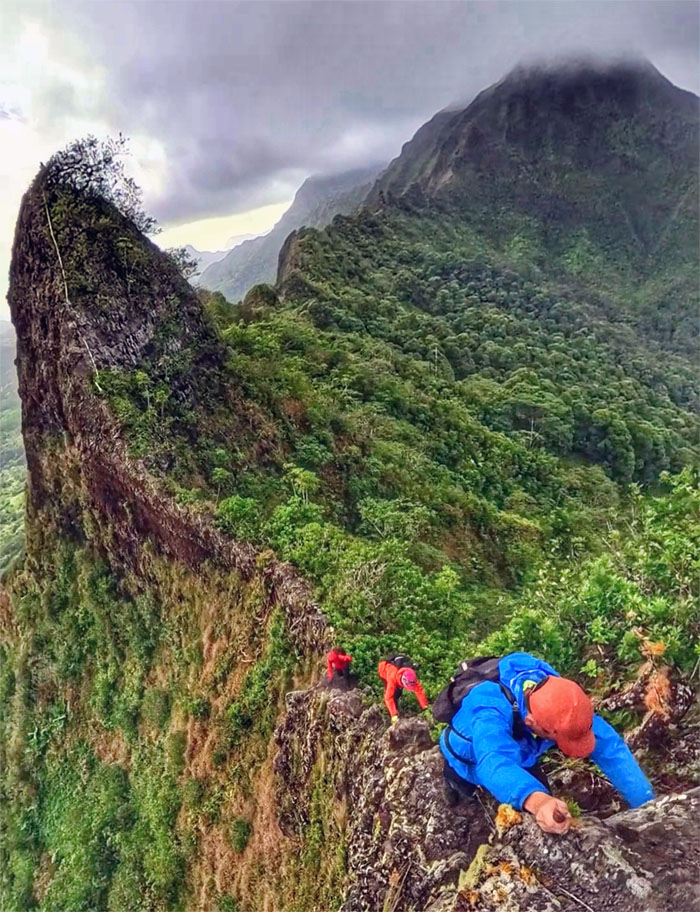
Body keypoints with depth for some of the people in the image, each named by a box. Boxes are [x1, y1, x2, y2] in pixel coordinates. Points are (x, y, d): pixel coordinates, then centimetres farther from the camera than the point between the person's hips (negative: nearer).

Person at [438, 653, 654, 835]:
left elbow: (610, 746, -33)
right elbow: (494, 763, -65)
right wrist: (536, 801, -83)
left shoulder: (557, 699, -32)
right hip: (470, 763, -4)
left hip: (518, 757, 4)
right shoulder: (491, 712, -48)